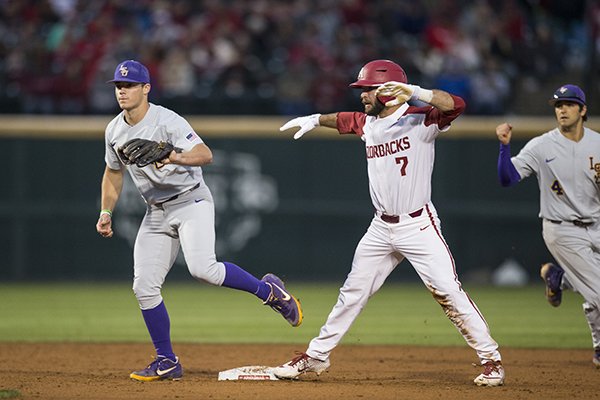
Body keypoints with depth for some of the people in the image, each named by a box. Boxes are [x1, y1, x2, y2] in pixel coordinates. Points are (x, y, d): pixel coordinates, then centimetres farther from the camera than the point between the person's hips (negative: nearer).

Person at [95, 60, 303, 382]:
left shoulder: (167, 121, -17)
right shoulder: (114, 131, 4)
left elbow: (205, 154, -29)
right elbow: (113, 173, 21)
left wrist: (173, 158, -46)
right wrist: (106, 213, 13)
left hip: (191, 202, -7)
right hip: (156, 212, 7)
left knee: (202, 268, -29)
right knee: (144, 287, 0)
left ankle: (268, 290, -6)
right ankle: (167, 362, 10)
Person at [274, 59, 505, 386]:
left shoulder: (420, 120, -12)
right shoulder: (367, 124, 9)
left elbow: (455, 105, -29)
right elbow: (342, 120, 32)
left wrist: (414, 92, -38)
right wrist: (314, 120, 23)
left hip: (418, 225, -6)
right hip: (382, 227, 7)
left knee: (448, 291, -13)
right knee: (352, 293, 13)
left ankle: (490, 358, -5)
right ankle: (316, 356, 24)